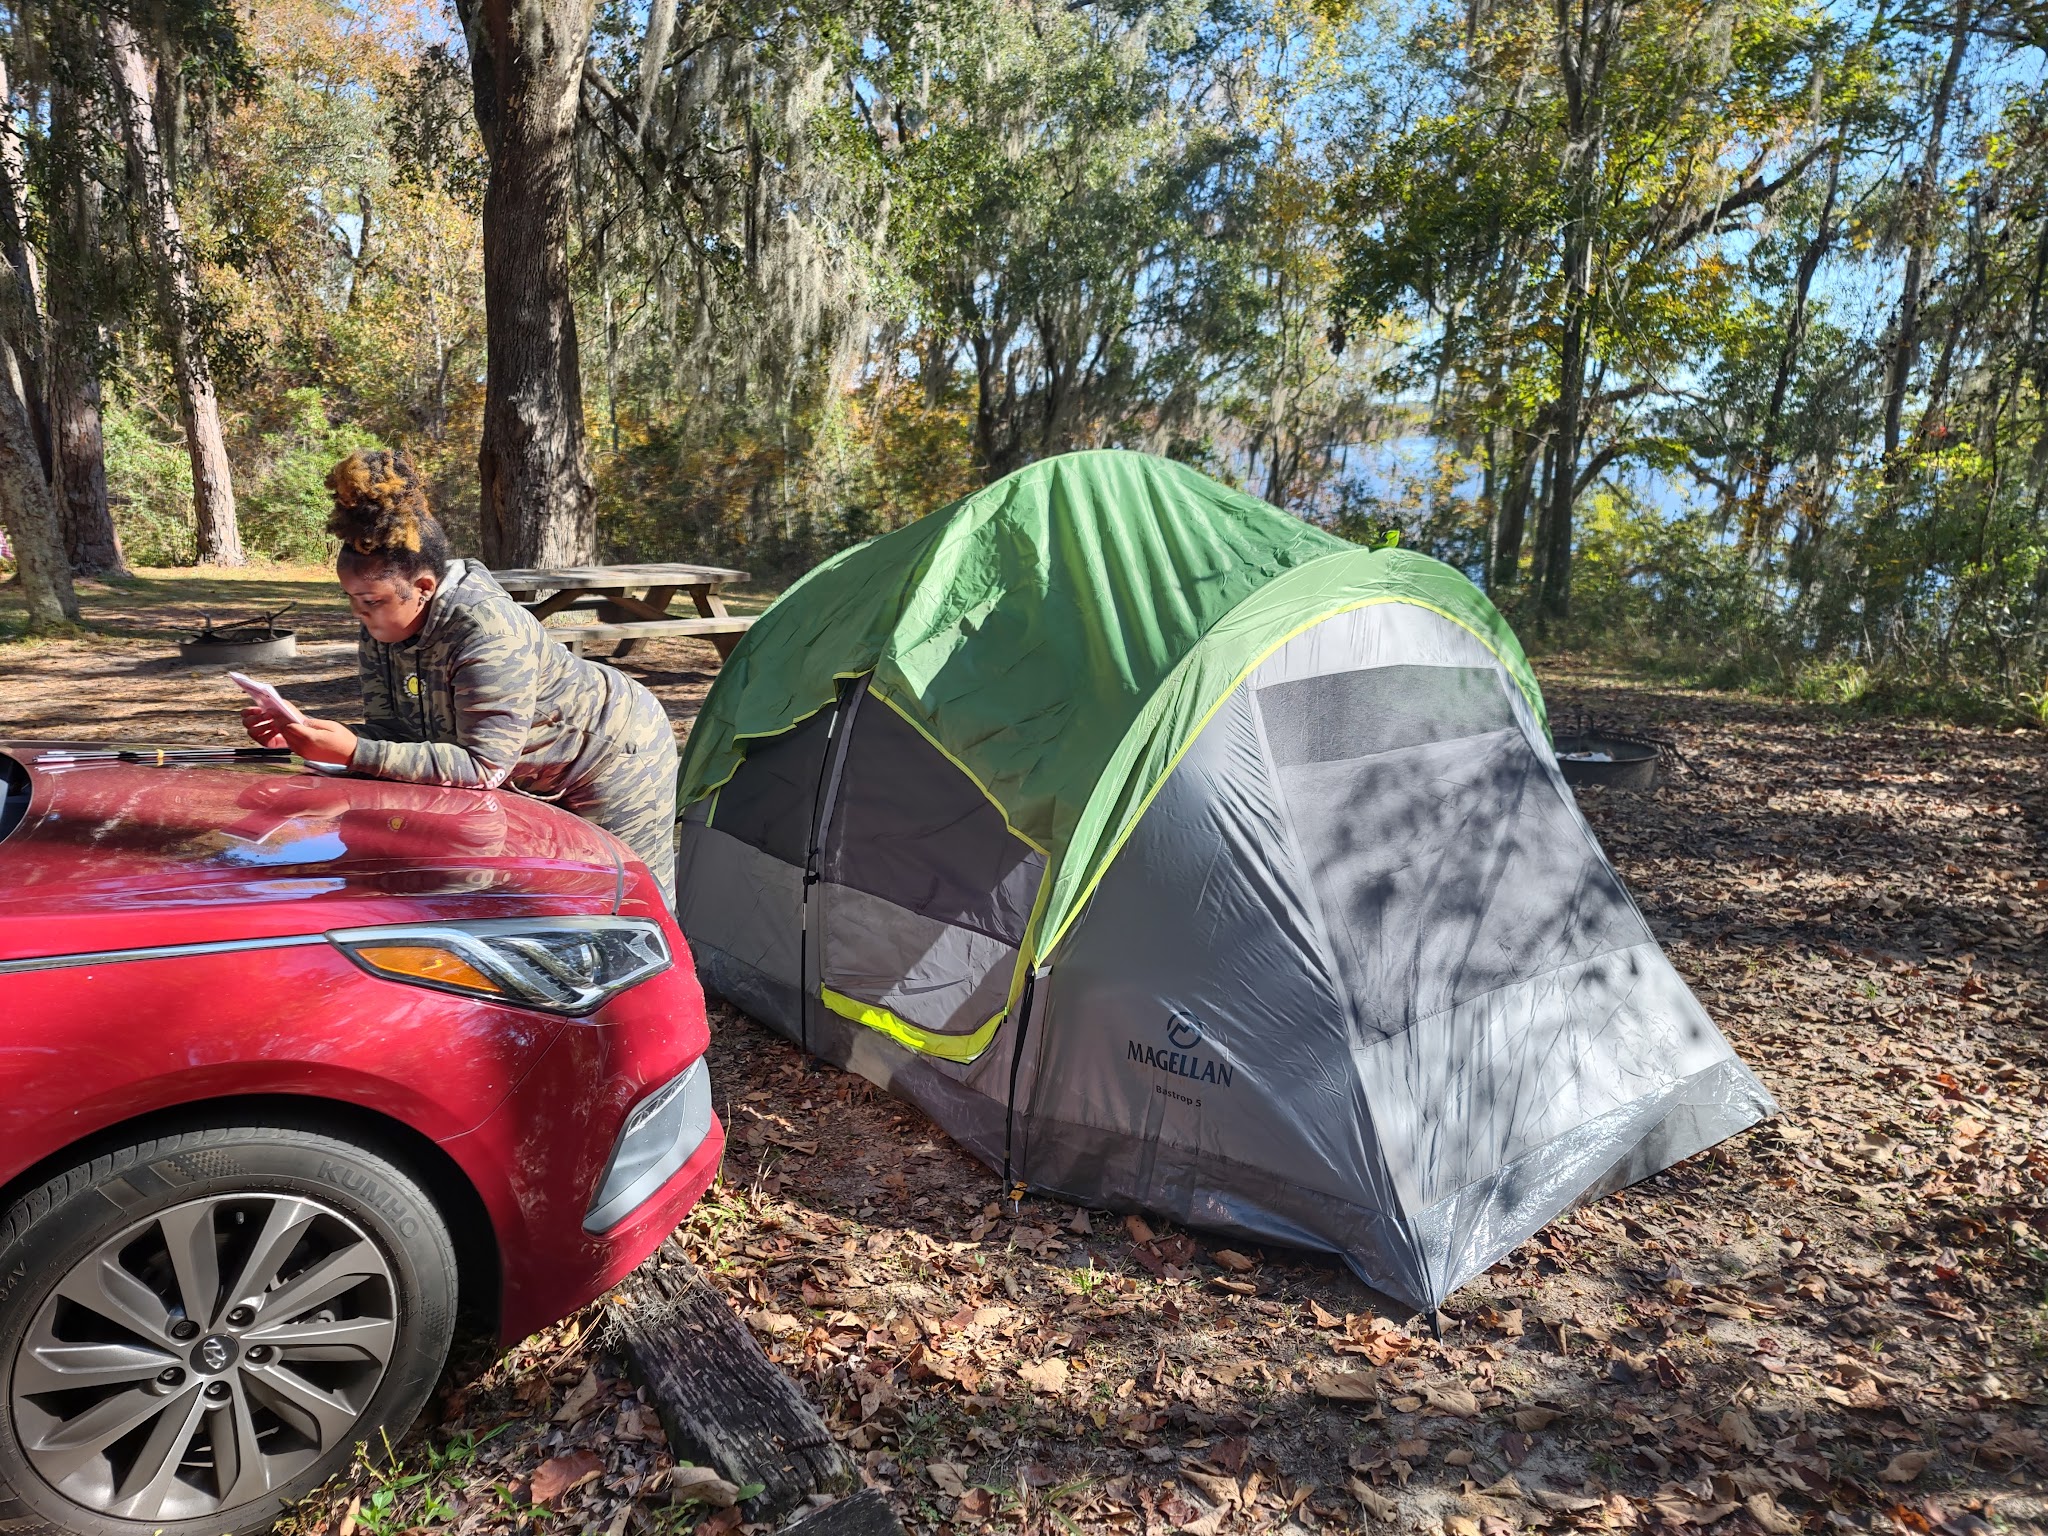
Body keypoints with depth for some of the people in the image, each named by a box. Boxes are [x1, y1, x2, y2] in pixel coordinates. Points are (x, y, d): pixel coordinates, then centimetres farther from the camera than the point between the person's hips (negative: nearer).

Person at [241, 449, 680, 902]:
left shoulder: (488, 632, -35)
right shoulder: (378, 633, -10)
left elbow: (484, 766, -37)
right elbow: (393, 733, -9)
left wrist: (356, 754, -42)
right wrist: (303, 735, -26)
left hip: (614, 760, -8)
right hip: (535, 779, 8)